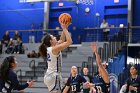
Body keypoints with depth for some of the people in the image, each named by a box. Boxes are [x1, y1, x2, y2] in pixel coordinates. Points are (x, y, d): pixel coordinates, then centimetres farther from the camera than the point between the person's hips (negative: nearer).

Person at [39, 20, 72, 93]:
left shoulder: (49, 48, 11)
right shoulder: (55, 49, -15)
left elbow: (62, 40, 22)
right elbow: (69, 41, -19)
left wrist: (65, 28, 15)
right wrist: (65, 29, -12)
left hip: (49, 75, 10)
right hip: (54, 76, -10)